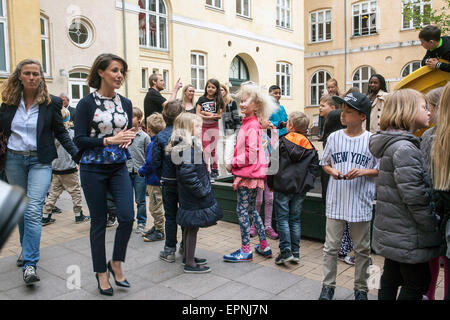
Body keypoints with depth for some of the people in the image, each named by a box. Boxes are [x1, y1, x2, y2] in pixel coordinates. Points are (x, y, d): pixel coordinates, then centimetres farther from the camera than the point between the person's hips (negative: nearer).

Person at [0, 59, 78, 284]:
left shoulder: (51, 102, -3)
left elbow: (61, 132, 2)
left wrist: (77, 154, -7)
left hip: (40, 161, -3)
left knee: (33, 210, -13)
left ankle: (30, 264, -12)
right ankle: (26, 249, 32)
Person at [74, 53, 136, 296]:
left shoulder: (125, 103, 7)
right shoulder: (87, 103, -6)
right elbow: (79, 140, -11)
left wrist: (128, 138, -8)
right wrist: (110, 140, -21)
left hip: (119, 168, 4)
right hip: (94, 169, -3)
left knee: (127, 216, -8)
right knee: (99, 222, 6)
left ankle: (116, 263, 17)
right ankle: (101, 273, 24)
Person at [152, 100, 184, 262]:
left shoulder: (160, 136, -9)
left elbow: (155, 163, -7)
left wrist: (163, 178, 6)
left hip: (169, 182, -1)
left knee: (170, 216, 9)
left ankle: (169, 251, 15)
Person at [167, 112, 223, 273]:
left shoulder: (186, 143, 13)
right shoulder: (188, 145, -19)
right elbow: (187, 172, -27)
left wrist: (204, 188, 16)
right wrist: (202, 190, -21)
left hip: (188, 195, 10)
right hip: (194, 197, -10)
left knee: (190, 227, 19)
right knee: (193, 228, 0)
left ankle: (188, 257, 33)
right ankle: (190, 263, 12)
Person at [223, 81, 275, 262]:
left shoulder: (252, 126, -17)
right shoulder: (248, 122, 13)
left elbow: (252, 153, -22)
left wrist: (234, 162, -13)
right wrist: (235, 163, 10)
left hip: (248, 173, -10)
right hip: (251, 173, 10)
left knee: (242, 210, -1)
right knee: (251, 209, 16)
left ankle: (245, 251, 9)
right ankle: (264, 246, 26)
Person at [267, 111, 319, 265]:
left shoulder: (281, 143, -7)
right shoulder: (310, 147, 5)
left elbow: (272, 164, -6)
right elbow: (314, 166, 4)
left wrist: (271, 184, 3)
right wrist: (307, 182, 10)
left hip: (283, 186, -4)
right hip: (301, 188, 4)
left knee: (283, 219, 4)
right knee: (295, 220, 12)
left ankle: (286, 251, 0)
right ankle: (295, 252, 16)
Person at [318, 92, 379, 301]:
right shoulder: (334, 137, 2)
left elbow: (380, 170, 1)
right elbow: (324, 163, 13)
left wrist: (363, 172, -16)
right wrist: (332, 171, -8)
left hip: (360, 203, -1)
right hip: (336, 201, 2)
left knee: (362, 249, 12)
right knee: (331, 246, 9)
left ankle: (361, 288, 30)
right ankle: (328, 286, 25)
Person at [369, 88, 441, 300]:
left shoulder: (393, 144, 11)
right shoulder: (404, 148, -21)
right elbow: (415, 198, -23)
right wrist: (434, 230, -13)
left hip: (391, 233, 10)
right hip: (409, 236, -10)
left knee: (391, 279, 18)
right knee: (418, 284, 4)